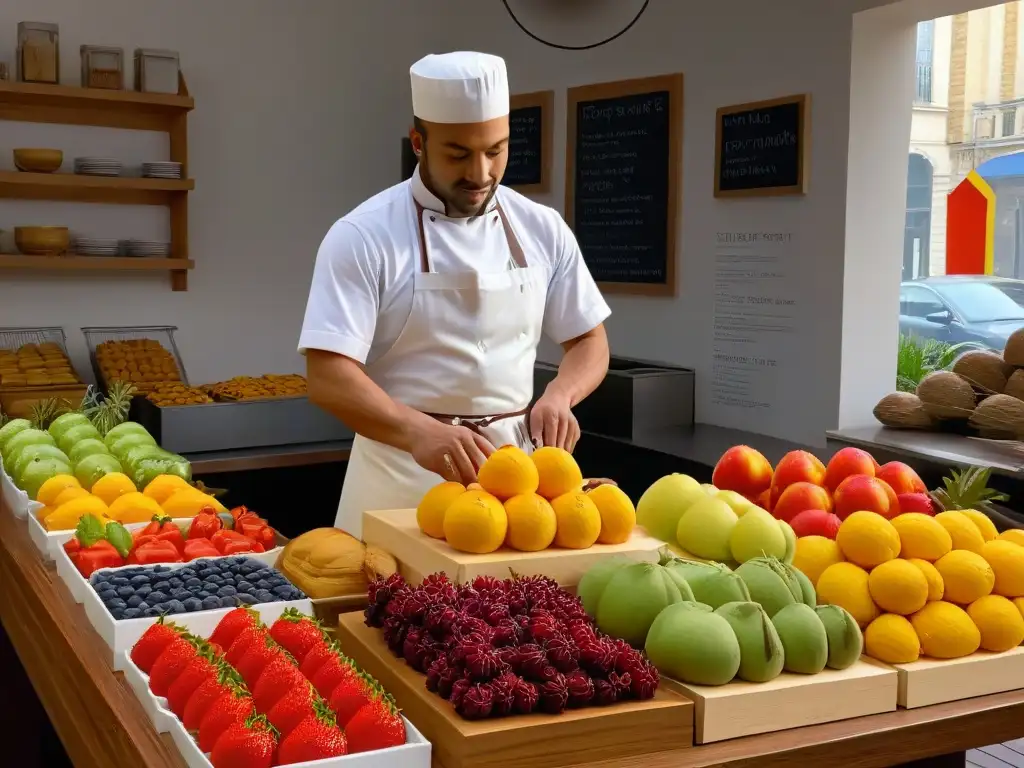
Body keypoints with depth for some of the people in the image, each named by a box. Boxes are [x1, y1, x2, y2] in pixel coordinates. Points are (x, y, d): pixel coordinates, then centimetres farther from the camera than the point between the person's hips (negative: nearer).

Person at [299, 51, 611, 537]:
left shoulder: (542, 229, 2)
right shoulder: (363, 237, -11)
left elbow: (589, 341, 10)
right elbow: (329, 377, -17)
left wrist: (558, 395, -11)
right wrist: (419, 432, -34)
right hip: (402, 474, -3)